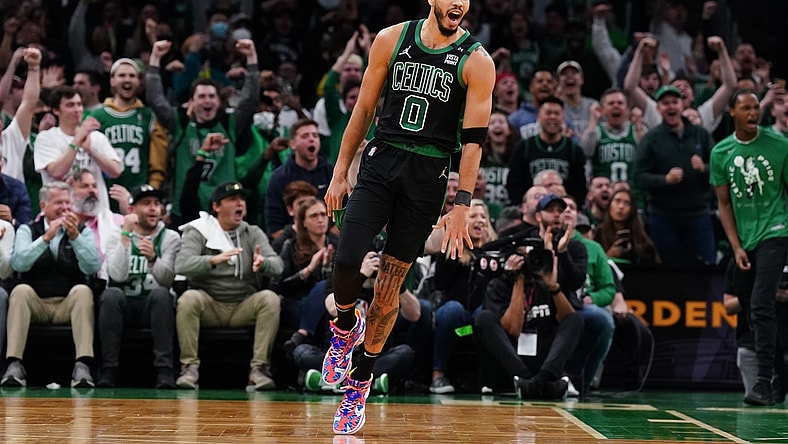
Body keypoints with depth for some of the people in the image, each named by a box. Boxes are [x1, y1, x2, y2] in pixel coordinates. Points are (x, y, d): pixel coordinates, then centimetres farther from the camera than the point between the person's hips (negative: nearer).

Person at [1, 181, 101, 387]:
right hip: (35, 304, 0)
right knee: (21, 290, -30)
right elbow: (18, 263, -11)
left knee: (83, 291, -30)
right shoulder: (28, 230, 9)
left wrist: (75, 236, -17)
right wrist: (46, 237, -19)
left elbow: (92, 267, -8)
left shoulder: (83, 232, 9)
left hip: (70, 304, 0)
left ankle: (83, 366, -39)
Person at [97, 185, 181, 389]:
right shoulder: (117, 236, 5)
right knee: (111, 294, -32)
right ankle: (108, 371, -32)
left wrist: (152, 259, -32)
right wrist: (126, 235, -16)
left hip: (153, 306, 0)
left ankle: (164, 372, -37)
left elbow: (166, 280, -11)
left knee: (161, 293, -33)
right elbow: (118, 275, -13)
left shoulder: (170, 238, 4)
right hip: (123, 306, 0)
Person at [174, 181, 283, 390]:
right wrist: (214, 260, -36)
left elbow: (277, 265, -6)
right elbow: (181, 265, -18)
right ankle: (190, 367, -25)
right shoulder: (197, 233, 1)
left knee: (270, 298, -25)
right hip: (209, 306, -2)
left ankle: (259, 367, -24)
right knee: (188, 298, -31)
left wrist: (263, 263, -31)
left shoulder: (253, 234, 9)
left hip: (243, 307, 2)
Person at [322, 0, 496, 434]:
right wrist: (340, 171, 7)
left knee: (388, 287, 2)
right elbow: (364, 109, 9)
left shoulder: (476, 62, -4)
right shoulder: (392, 39, 3)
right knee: (346, 259, -17)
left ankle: (359, 382, 18)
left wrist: (462, 206, -11)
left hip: (428, 175, -1)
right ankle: (345, 327, 16)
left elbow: (473, 138, -6)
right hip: (381, 162, 1)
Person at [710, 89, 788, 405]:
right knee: (750, 307, 7)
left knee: (760, 305, -17)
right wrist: (736, 247, -2)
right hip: (744, 239, 4)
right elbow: (725, 204, 6)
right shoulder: (721, 153, 2)